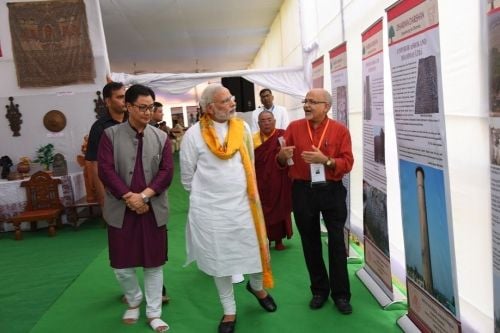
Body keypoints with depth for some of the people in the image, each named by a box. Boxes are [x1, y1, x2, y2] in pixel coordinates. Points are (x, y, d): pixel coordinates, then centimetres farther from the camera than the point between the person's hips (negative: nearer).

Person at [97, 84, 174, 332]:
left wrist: (144, 195, -14)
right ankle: (134, 300, 35)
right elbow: (105, 170, -9)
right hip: (120, 209, -1)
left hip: (154, 209, 2)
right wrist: (129, 197, -16)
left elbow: (167, 171, -3)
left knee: (154, 263, 8)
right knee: (121, 264, 7)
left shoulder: (161, 137, 4)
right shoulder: (110, 135, -2)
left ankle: (154, 313, 24)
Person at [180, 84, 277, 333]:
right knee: (219, 259, 9)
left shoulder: (242, 128, 2)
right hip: (210, 209, -2)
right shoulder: (194, 134, -8)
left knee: (254, 250, 10)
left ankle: (256, 286, 43)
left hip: (243, 204, 3)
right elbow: (187, 175, 1)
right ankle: (229, 311, 27)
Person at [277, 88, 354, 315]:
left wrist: (325, 160, -24)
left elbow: (347, 163, -8)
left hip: (332, 191, -2)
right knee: (310, 242, 11)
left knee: (336, 242, 4)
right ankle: (319, 290, 27)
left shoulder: (340, 130, -2)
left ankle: (341, 294, 17)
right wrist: (283, 156, -19)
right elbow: (281, 162, 4)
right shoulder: (294, 127, 3)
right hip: (302, 191, 2)